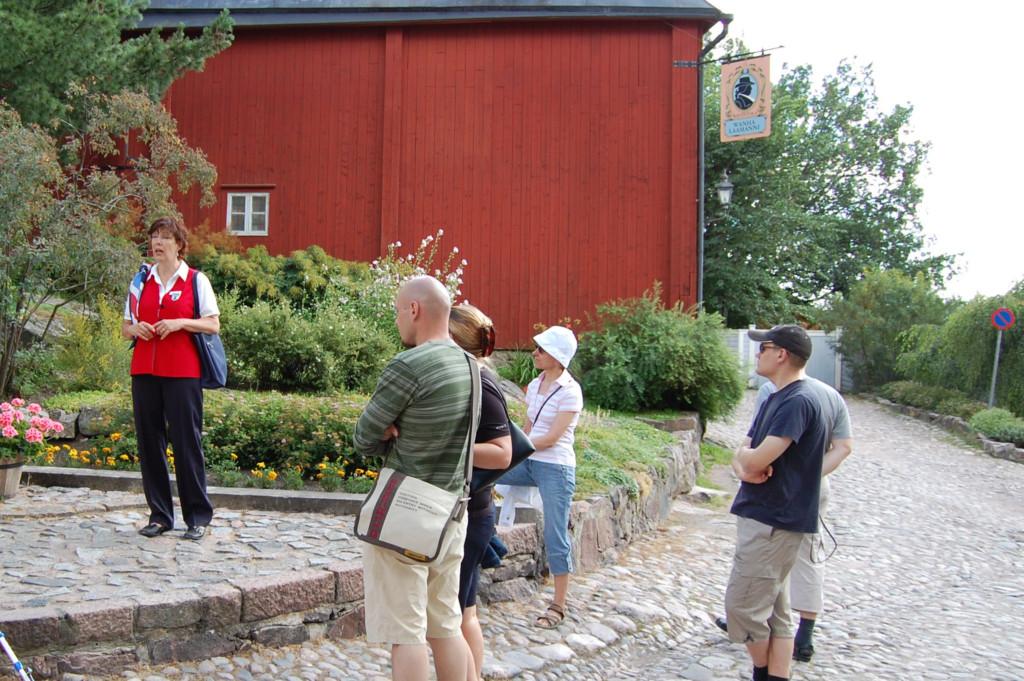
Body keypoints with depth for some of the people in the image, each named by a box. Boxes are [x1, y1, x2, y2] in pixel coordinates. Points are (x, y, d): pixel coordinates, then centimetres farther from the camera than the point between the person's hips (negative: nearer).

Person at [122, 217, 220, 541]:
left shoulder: (196, 280, 3)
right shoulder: (141, 280, 14)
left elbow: (213, 324, -1)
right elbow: (125, 327, 17)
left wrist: (180, 323, -15)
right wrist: (136, 328, -5)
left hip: (182, 371, -4)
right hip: (144, 370, 4)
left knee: (187, 441, -3)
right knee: (149, 440, 5)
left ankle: (197, 517, 6)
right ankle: (159, 515, 16)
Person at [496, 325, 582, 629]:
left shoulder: (570, 391, -11)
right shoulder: (535, 385, 9)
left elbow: (551, 438, -15)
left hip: (556, 467, -7)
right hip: (529, 462, 7)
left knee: (555, 536, -1)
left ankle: (559, 605, 11)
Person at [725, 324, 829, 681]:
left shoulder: (798, 402, -18)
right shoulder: (775, 399, 14)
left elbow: (758, 458, -25)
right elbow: (742, 456, 12)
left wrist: (746, 455, -3)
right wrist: (746, 467, -11)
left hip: (774, 522, -10)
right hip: (763, 516, 10)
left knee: (743, 605, -3)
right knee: (774, 611, 12)